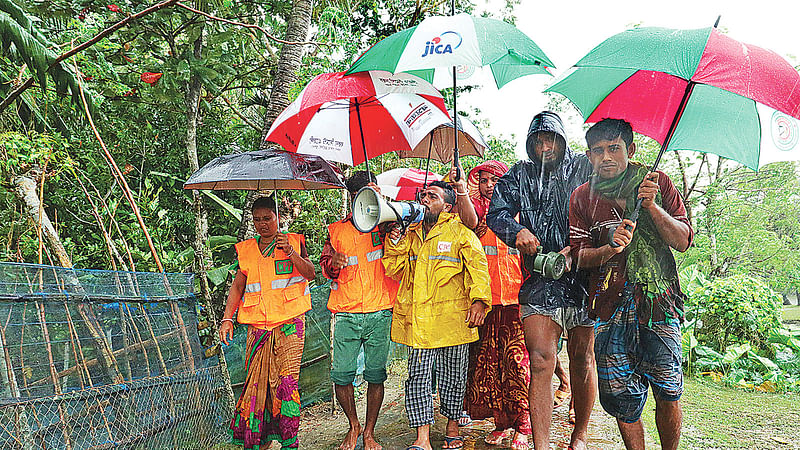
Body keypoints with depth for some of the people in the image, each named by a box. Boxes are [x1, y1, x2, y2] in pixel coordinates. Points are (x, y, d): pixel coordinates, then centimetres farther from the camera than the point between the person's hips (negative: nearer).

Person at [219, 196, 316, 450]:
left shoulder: (293, 242, 7)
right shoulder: (245, 250, 15)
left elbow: (310, 274, -1)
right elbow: (237, 286, 15)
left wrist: (291, 253, -16)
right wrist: (227, 318, 6)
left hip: (289, 323, -3)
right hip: (257, 325, 3)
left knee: (286, 379, -9)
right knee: (256, 380, 1)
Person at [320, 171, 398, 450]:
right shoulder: (337, 230, 14)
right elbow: (325, 267, 19)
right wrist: (333, 262, -7)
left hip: (379, 314, -1)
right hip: (346, 314, 2)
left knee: (376, 375, 2)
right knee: (341, 375, -1)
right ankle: (353, 425, 24)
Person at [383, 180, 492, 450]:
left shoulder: (461, 234, 3)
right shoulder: (411, 235, 17)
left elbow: (478, 267, -4)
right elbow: (395, 270, 16)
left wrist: (478, 300, -15)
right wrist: (395, 243, 2)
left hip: (452, 317, -3)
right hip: (418, 319, 3)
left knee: (452, 375, 8)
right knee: (418, 376, -1)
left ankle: (452, 427, 27)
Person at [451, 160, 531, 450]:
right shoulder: (478, 210, 11)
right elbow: (470, 222, -14)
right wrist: (462, 190, -31)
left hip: (516, 300, -2)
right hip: (485, 301, 2)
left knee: (517, 361, -6)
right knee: (487, 362, 4)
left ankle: (522, 427, 4)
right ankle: (501, 423, 17)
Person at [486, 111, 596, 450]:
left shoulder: (585, 169, 4)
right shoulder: (519, 175, 10)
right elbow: (496, 213, 3)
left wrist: (574, 249, -19)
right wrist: (517, 231, -18)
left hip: (583, 274, 0)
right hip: (539, 279, 1)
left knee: (581, 359, 10)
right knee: (541, 359, -9)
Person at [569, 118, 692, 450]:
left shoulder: (658, 183, 5)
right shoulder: (583, 197, 6)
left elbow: (683, 241, -1)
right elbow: (580, 256, 1)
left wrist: (651, 206, -14)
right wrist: (610, 248, -19)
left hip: (658, 302, 0)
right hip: (610, 308, 1)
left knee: (667, 393, 2)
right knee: (621, 397, 2)